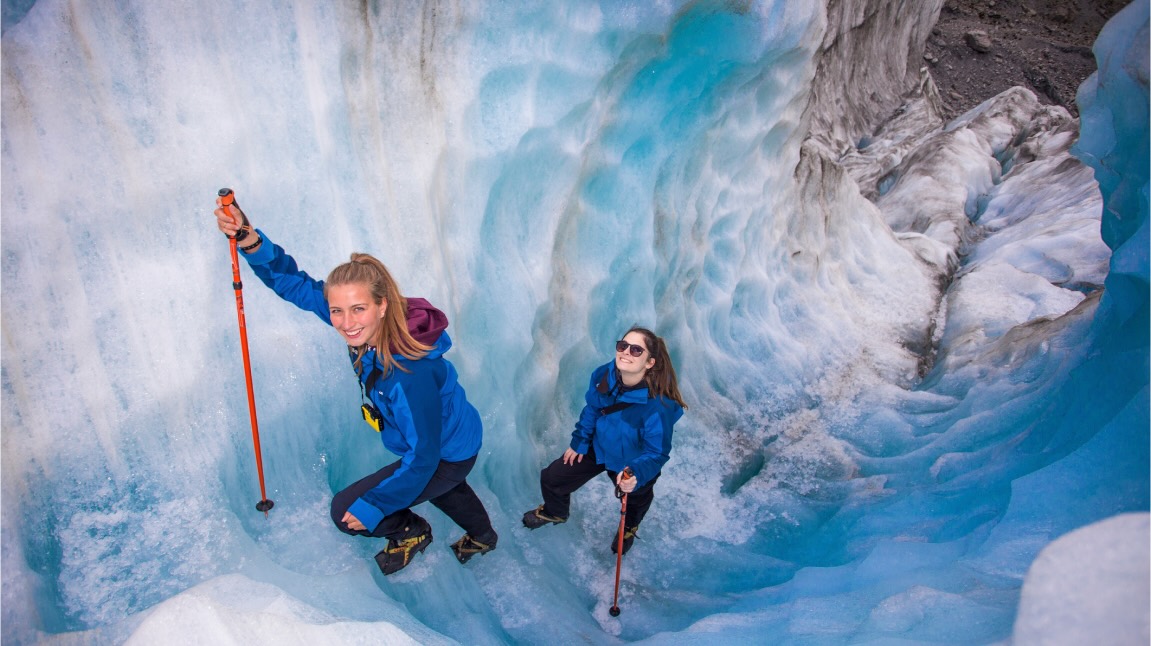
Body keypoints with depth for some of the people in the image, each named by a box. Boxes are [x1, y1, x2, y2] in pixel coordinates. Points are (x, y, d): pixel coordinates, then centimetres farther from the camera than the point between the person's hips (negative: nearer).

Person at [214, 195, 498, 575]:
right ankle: (482, 537, 66)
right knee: (441, 485, 38)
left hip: (448, 455, -8)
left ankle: (411, 532, 27)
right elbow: (295, 283, -13)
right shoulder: (366, 326, -21)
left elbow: (423, 458, -31)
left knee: (346, 512, -1)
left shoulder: (409, 374, -42)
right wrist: (249, 241, -30)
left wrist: (373, 507, -20)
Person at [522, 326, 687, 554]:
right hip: (599, 446, 4)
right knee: (551, 478, 11)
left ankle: (629, 528, 67)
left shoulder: (659, 405, -41)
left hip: (633, 462, -3)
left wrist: (636, 474, -51)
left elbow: (656, 453, -33)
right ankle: (555, 512, 48)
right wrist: (579, 442, 2)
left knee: (636, 498, 28)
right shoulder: (603, 375, -26)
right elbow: (591, 409, -6)